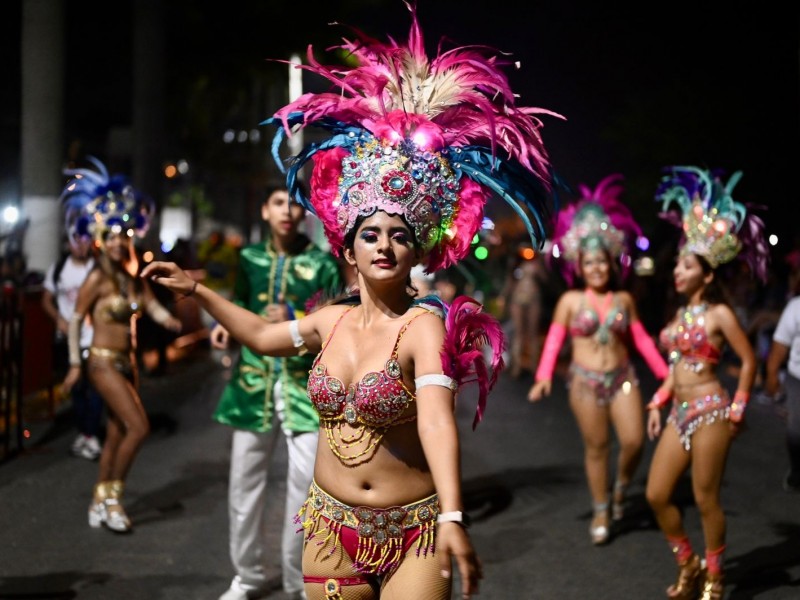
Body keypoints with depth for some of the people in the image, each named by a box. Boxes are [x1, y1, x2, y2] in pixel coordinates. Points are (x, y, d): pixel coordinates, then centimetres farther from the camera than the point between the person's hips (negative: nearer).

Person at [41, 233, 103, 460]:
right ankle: (82, 433, 24)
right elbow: (47, 300, 11)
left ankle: (92, 436, 0)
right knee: (76, 388, 11)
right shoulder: (58, 268, 5)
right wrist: (59, 318, -5)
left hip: (95, 339, -4)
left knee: (93, 388, -6)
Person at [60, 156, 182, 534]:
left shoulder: (134, 277, 6)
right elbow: (76, 320, -8)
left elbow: (153, 305, -1)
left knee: (116, 434, 11)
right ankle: (112, 496, -1)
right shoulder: (97, 279, -12)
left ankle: (100, 502, 21)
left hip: (125, 361, 7)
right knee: (138, 427, -14)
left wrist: (168, 320, -24)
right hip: (103, 361, -7)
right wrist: (74, 364, -9)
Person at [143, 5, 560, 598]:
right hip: (333, 526, 5)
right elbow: (263, 335, 24)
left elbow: (436, 421, -30)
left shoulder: (425, 326, -15)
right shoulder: (333, 320, 3)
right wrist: (196, 290, 25)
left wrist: (453, 519, -42)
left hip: (414, 532, -5)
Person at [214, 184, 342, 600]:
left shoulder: (322, 263, -3)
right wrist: (225, 325, 5)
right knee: (245, 480, 9)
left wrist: (296, 320, -18)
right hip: (253, 381, 4)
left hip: (303, 383, -3)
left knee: (306, 480, -9)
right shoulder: (249, 258, 8)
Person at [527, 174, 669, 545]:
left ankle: (621, 489, 21)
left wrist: (665, 373, 6)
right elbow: (554, 340, -4)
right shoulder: (570, 301, -1)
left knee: (634, 441, -8)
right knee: (596, 446, 4)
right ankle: (600, 511, 17)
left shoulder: (624, 299, 6)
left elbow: (641, 338, 10)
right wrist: (544, 377, -17)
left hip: (622, 378, 2)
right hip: (585, 382, -2)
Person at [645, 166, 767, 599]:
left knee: (705, 500, 0)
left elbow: (748, 361, -6)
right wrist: (657, 403, 14)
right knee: (657, 495, 7)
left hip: (709, 412, -8)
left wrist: (737, 410, -7)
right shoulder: (682, 312, 12)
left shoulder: (719, 314, -9)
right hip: (679, 412, 8)